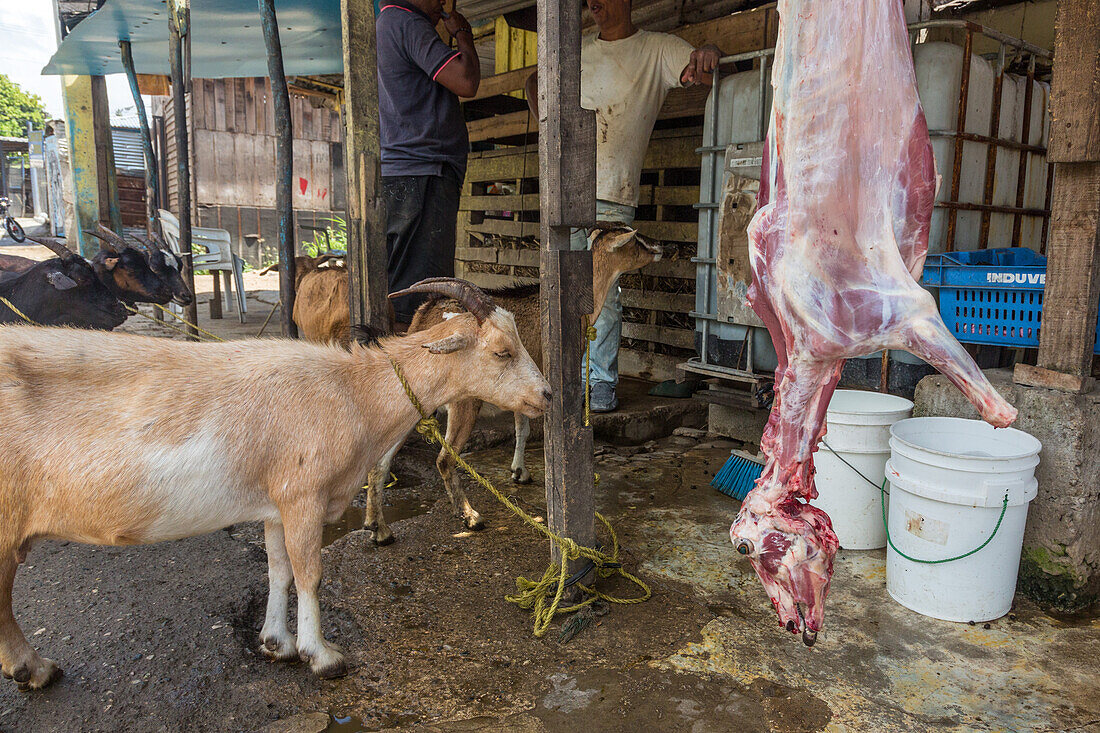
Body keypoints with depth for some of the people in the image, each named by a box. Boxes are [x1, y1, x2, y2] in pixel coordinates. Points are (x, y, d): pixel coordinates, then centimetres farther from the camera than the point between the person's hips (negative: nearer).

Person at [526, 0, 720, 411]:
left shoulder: (656, 49, 4)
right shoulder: (577, 50, 17)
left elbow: (704, 70, -9)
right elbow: (536, 82, 30)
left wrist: (707, 56, -34)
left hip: (613, 194, -4)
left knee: (605, 293, -6)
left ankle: (603, 382, 5)